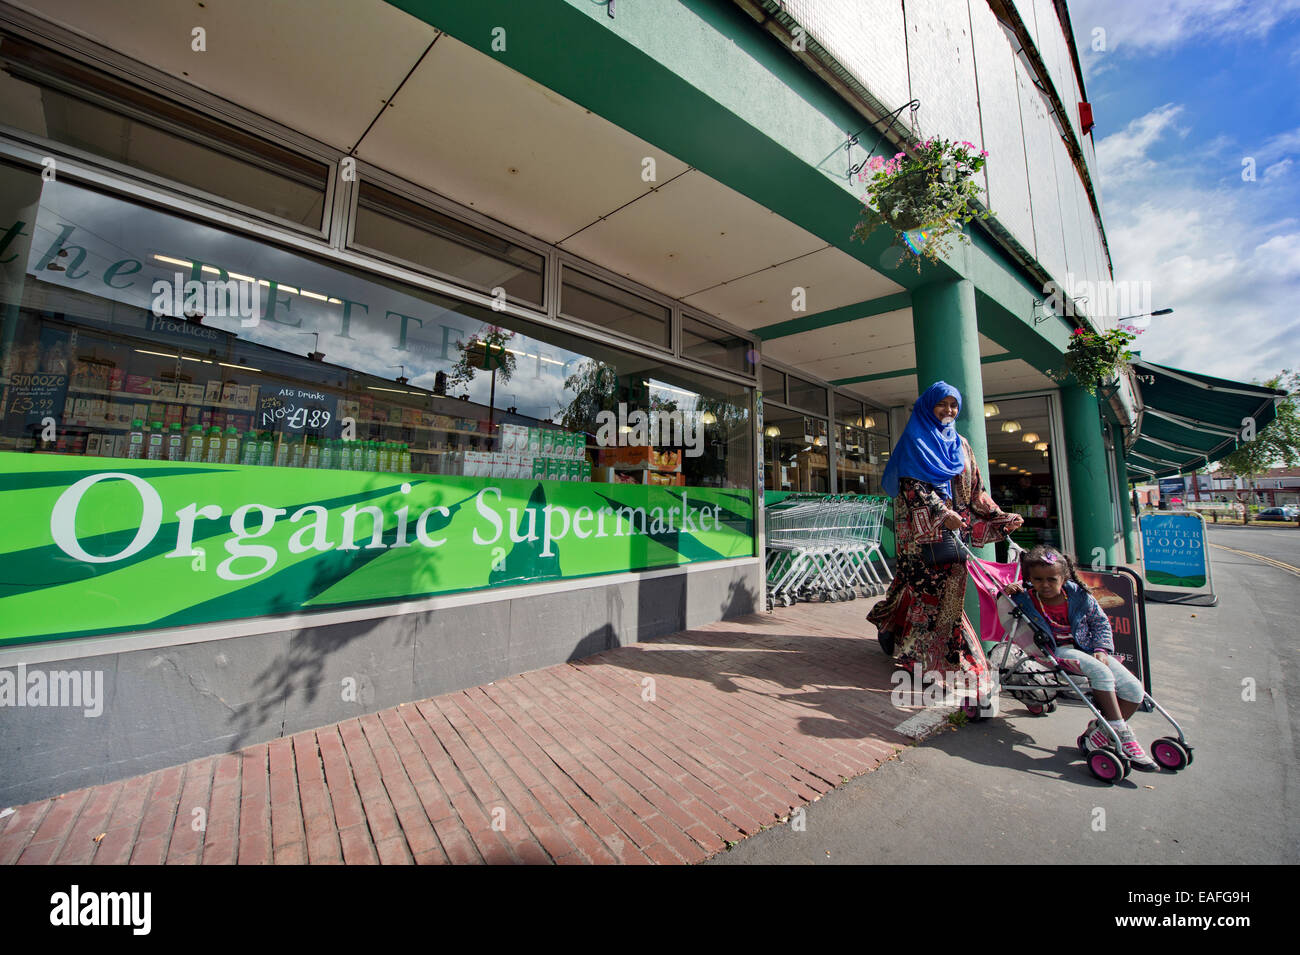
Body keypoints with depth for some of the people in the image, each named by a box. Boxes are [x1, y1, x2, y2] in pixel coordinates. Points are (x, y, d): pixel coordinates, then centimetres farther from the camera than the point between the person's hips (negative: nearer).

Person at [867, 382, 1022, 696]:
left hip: (949, 526, 7)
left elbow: (974, 488, 19)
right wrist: (942, 513, -21)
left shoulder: (959, 444, 20)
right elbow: (912, 484, -11)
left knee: (948, 582, 4)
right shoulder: (915, 440, -1)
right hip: (921, 526, -6)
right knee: (929, 582, -11)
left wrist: (1001, 517, 10)